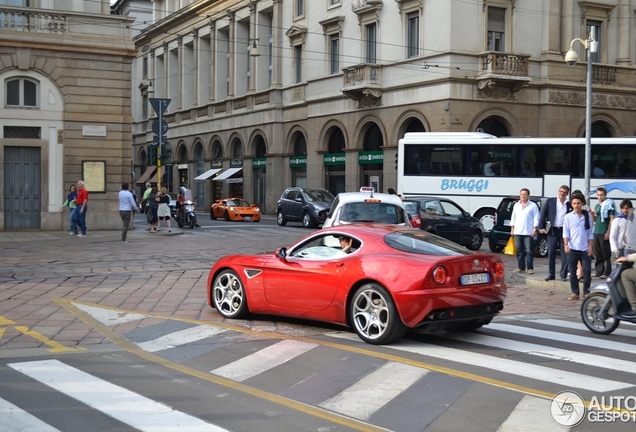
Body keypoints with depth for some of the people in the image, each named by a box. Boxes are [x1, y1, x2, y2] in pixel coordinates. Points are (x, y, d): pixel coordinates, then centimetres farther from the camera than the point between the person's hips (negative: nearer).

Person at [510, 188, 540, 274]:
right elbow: (513, 217, 17)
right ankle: (521, 267, 11)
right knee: (519, 250, 5)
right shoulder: (516, 205, 15)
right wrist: (512, 229, 12)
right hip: (517, 232, 5)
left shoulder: (533, 206, 1)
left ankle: (530, 268, -1)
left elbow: (536, 218, -3)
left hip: (528, 232, -5)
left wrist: (535, 229, -10)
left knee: (528, 251, -5)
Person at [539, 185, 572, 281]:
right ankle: (551, 274, 10)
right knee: (551, 254, 3)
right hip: (552, 231, 0)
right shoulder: (550, 201, 6)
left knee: (565, 254, 0)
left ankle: (563, 275, 6)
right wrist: (541, 227, -4)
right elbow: (543, 214, 4)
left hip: (564, 231, 0)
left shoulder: (569, 204, 7)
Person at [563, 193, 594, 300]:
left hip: (585, 249, 1)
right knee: (573, 272, 4)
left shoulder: (588, 216, 7)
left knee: (587, 271, 0)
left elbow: (590, 233, 9)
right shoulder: (568, 217, 2)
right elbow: (566, 232, 0)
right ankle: (575, 293, 11)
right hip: (572, 248, -1)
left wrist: (590, 246, 1)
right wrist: (566, 244, -12)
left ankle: (586, 292, 10)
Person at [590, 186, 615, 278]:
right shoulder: (597, 206, 17)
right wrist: (592, 214, 1)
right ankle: (599, 271, 15)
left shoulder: (609, 204, -4)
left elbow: (612, 219, -9)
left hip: (604, 233, -7)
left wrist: (608, 232, -14)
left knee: (606, 254, -5)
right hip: (596, 232, 7)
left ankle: (607, 272, -2)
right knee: (597, 254, 9)